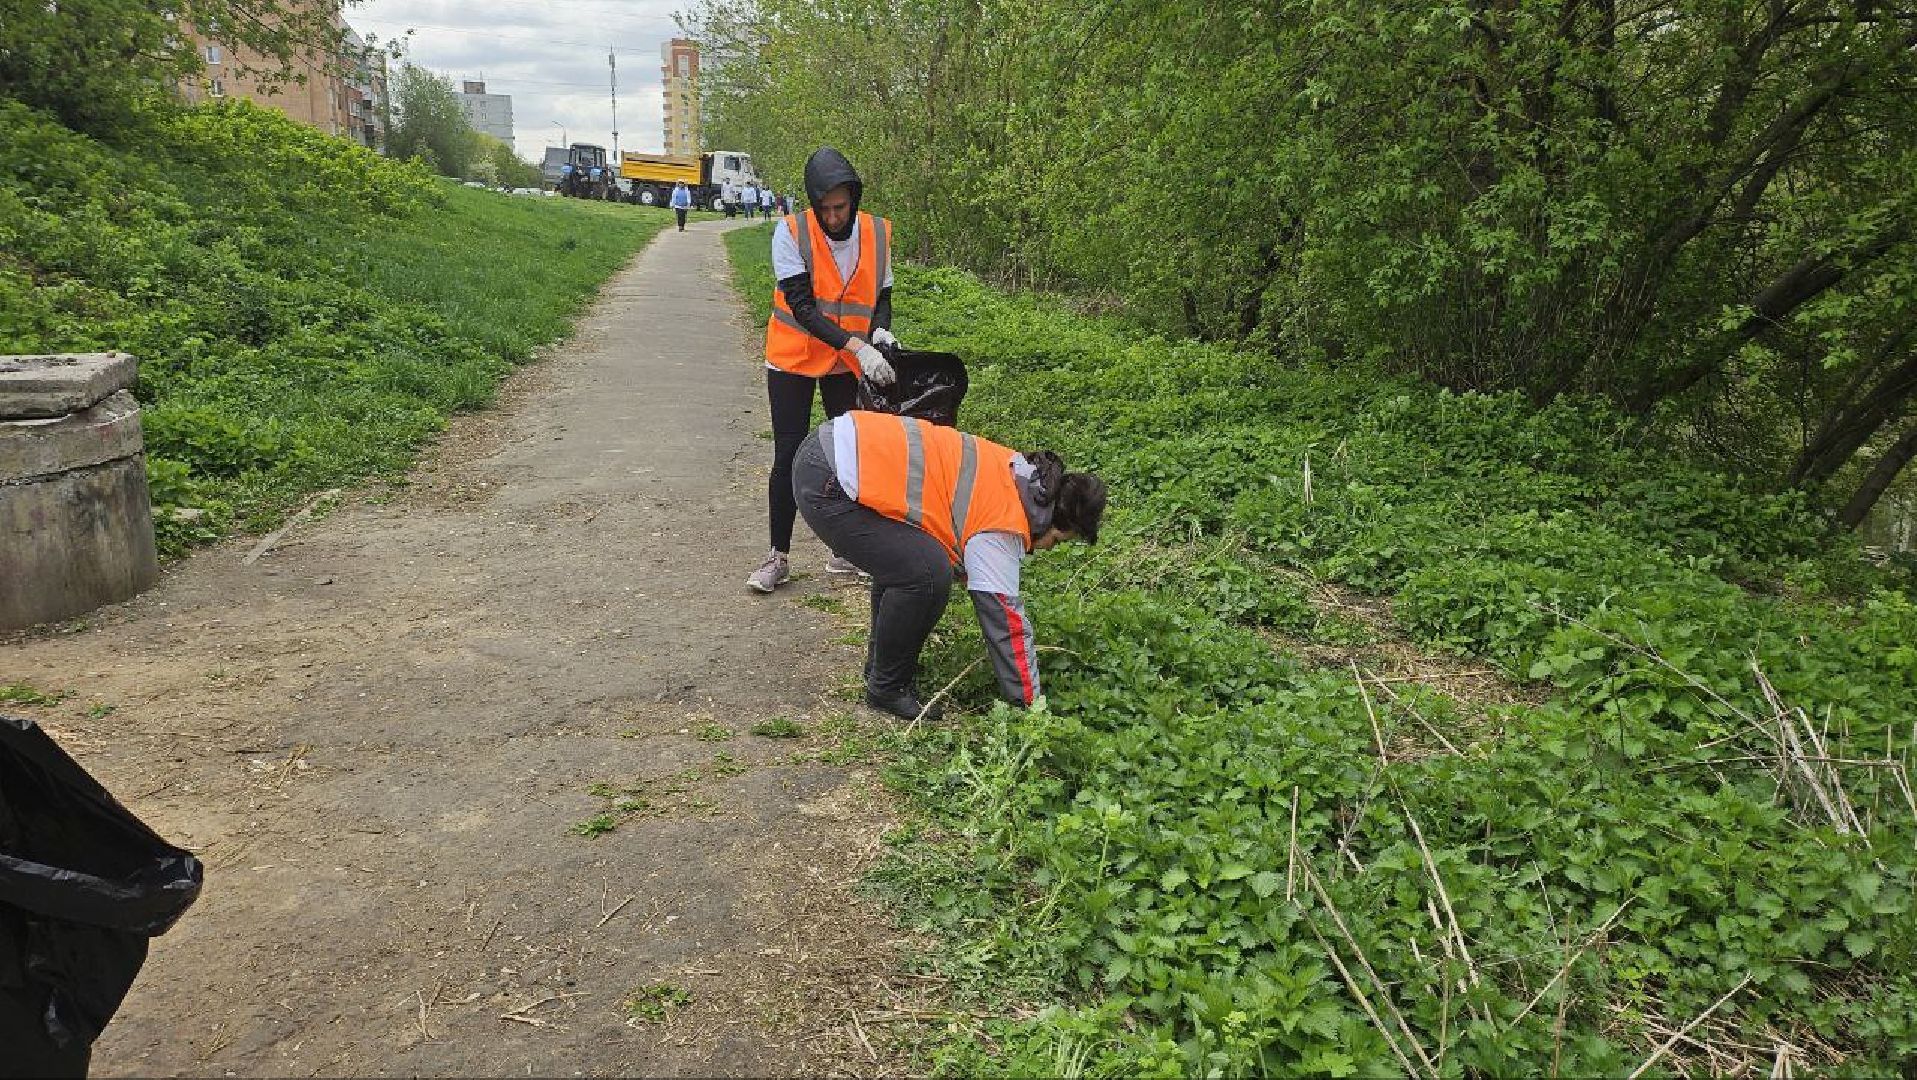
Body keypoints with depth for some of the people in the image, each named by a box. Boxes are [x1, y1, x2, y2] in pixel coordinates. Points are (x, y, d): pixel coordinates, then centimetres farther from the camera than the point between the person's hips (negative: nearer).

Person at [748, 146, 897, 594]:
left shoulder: (878, 233, -6)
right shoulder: (791, 233, -17)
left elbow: (882, 296, 6)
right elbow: (802, 306, -24)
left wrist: (881, 330, -17)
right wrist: (856, 346, -34)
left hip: (850, 366, 3)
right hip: (794, 360, -3)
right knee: (789, 457, -1)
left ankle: (845, 552, 20)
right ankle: (779, 556, 11)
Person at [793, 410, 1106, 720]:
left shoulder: (1020, 471, 13)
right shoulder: (1000, 530, -13)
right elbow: (1007, 621, -9)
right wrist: (1030, 703, 0)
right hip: (827, 485, -10)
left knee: (900, 560, 23)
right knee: (927, 575, -13)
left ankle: (881, 665, 34)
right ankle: (887, 689, 5)